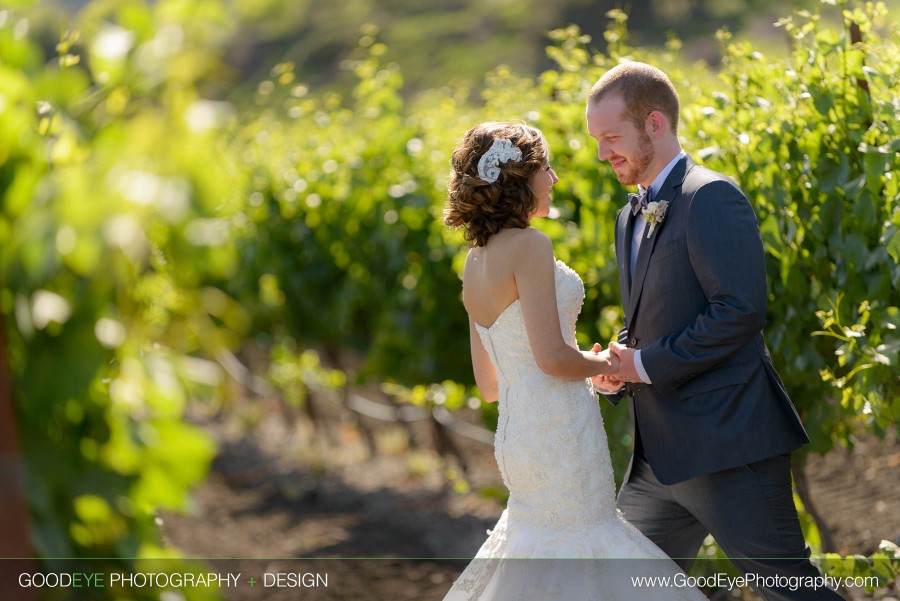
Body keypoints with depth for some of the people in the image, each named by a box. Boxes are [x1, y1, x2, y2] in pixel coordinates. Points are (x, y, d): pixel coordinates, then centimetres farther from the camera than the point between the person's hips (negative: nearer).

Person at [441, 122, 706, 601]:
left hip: (518, 431, 9)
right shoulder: (528, 246, -15)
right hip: (560, 431, -9)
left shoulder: (475, 262, 12)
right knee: (572, 562, 1)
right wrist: (603, 365, -2)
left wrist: (585, 368, 22)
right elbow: (552, 357, -21)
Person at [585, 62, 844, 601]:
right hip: (662, 453, 9)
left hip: (727, 444, -9)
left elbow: (741, 310, -21)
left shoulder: (711, 198, -11)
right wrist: (617, 366, 5)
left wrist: (646, 364, -16)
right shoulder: (633, 217, 18)